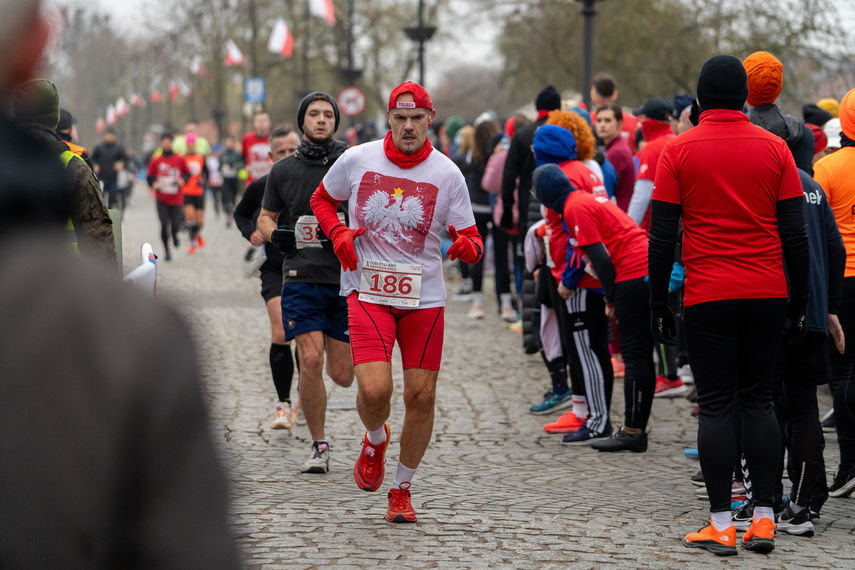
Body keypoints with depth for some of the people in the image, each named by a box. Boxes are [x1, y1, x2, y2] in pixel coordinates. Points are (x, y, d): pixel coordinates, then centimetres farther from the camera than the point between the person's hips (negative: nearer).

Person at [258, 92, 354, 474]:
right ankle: (319, 446, 1)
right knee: (310, 361, -15)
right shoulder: (284, 170, 9)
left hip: (347, 277, 0)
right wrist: (276, 234, -5)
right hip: (301, 277, 0)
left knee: (342, 376, 2)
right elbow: (265, 217, 18)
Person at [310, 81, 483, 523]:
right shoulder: (357, 160, -1)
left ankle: (402, 490, 21)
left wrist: (467, 246, -22)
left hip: (424, 296, 1)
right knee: (374, 389, -18)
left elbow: (472, 238, 2)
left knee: (421, 396, 1)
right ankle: (375, 441, 19)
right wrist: (337, 234, -3)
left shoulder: (447, 174, -1)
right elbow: (321, 199, 16)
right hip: (368, 290, -1)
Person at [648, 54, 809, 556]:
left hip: (708, 298, -2)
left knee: (716, 406, 2)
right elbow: (795, 233, 2)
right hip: (768, 295, 2)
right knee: (759, 400, 11)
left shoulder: (679, 150, -2)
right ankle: (764, 518, 7)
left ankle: (722, 525, 0)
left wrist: (658, 302, 4)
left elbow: (662, 237, -3)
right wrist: (800, 302, 9)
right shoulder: (774, 148, 2)